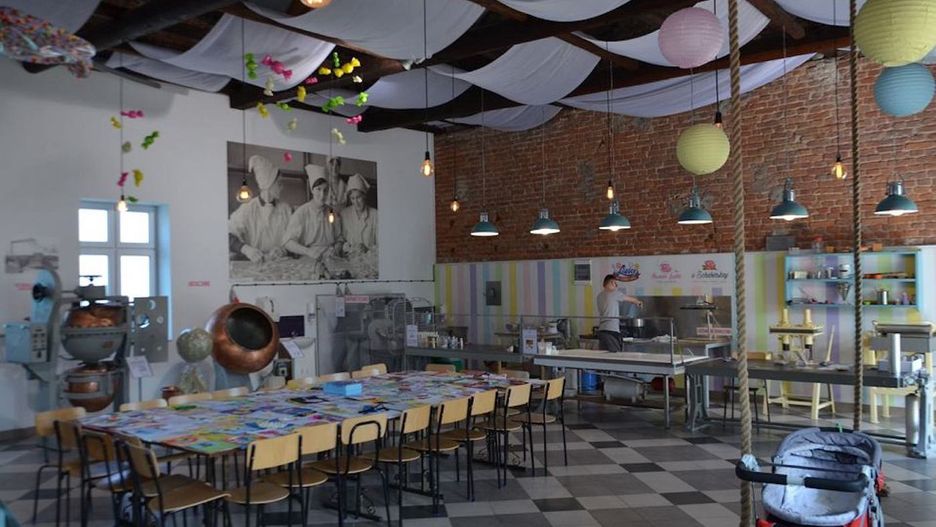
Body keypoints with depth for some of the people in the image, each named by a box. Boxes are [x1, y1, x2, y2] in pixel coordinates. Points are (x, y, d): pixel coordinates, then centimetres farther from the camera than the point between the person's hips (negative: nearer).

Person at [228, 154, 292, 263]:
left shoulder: (287, 209, 7)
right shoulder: (247, 209, -1)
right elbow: (230, 235, -8)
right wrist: (246, 249, -27)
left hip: (278, 263, 2)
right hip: (252, 263, -2)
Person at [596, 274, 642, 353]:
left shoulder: (600, 295, 15)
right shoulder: (615, 293, -4)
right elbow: (631, 299, 10)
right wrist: (638, 302, 30)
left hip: (601, 329, 7)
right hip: (612, 330, -7)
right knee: (614, 353, -6)